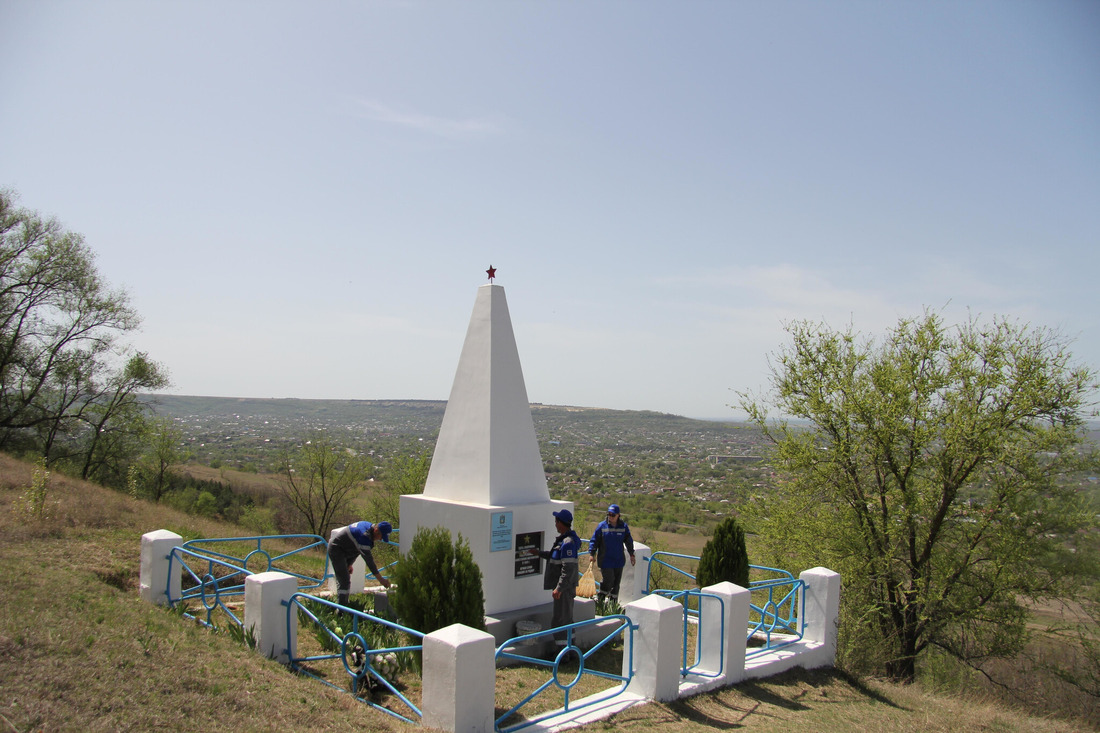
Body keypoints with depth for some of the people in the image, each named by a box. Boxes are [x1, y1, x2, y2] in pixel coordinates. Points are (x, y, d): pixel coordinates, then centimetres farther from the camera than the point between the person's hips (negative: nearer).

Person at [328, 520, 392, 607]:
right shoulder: (364, 535, -32)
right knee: (344, 581, -16)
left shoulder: (369, 526, -1)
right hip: (336, 549, -11)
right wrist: (380, 579, -31)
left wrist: (349, 564, 17)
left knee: (344, 580, 17)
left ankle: (342, 606, 26)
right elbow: (368, 559, -33)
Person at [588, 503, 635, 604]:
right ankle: (599, 599, 10)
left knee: (616, 582, 9)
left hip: (619, 560, 3)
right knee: (608, 580, -9)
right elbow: (594, 540, -2)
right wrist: (592, 554, -8)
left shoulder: (623, 526, 1)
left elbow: (629, 541, 12)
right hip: (605, 560, -3)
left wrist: (632, 555, 15)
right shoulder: (602, 526, -6)